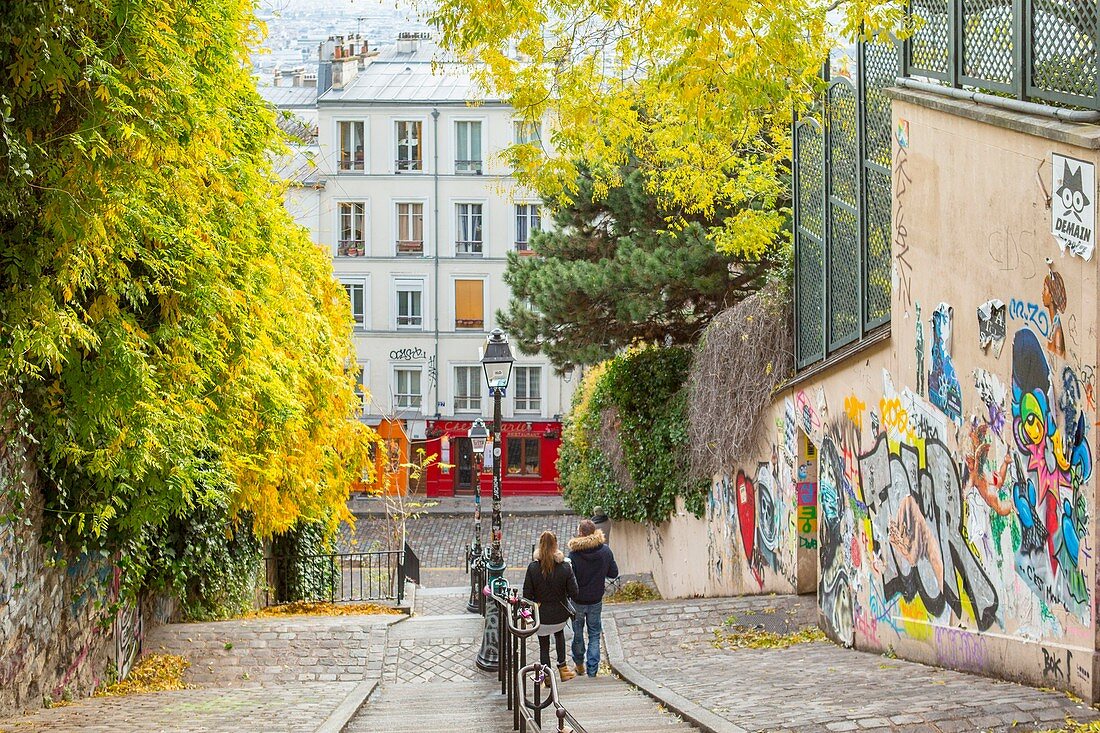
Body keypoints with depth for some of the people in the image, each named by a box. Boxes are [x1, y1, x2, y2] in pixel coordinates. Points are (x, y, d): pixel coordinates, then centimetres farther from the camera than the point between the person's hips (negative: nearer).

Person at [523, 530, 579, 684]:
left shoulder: (533, 568, -19)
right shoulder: (565, 567, -18)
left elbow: (527, 595, -13)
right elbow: (573, 593, -13)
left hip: (541, 615, -1)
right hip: (560, 614, 1)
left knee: (544, 646, 17)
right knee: (559, 633, 33)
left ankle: (547, 678, 27)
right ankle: (562, 666, 29)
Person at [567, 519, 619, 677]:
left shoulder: (574, 554, -22)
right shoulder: (605, 551, -12)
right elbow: (614, 573, -1)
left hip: (577, 600, -2)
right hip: (596, 600, 2)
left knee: (577, 632, 19)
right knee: (594, 634, 12)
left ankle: (579, 663, 37)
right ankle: (592, 670, 10)